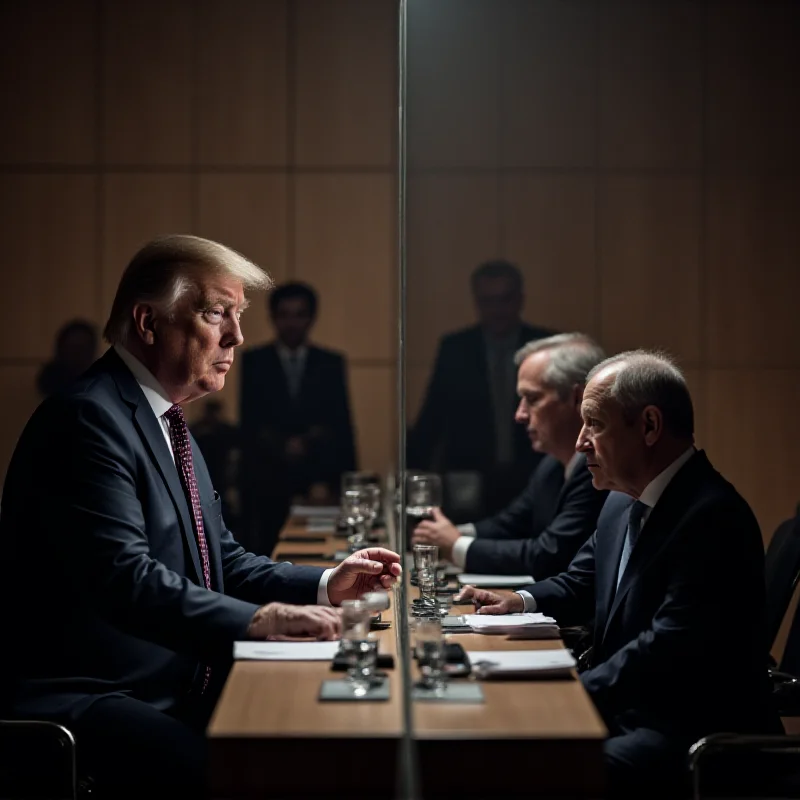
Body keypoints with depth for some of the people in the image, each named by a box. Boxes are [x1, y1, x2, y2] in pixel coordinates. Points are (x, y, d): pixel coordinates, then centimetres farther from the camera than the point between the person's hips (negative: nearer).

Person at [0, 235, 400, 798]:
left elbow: (224, 562, 22)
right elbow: (124, 578, -24)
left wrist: (325, 586, 7)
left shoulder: (168, 425, 19)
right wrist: (265, 618, -27)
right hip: (87, 697, -9)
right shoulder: (88, 418, -13)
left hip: (175, 695, 9)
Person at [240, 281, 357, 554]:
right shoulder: (254, 363, 7)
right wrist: (284, 446, -12)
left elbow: (341, 429, 5)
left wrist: (335, 482, -5)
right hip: (267, 484, 0)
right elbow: (250, 424, 3)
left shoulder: (330, 364, 8)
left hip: (319, 482, 0)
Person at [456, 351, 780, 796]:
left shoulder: (714, 517, -19)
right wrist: (523, 601, 8)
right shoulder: (623, 504, 12)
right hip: (625, 714, 9)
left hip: (695, 734, -9)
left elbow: (670, 646, -25)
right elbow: (581, 585, 28)